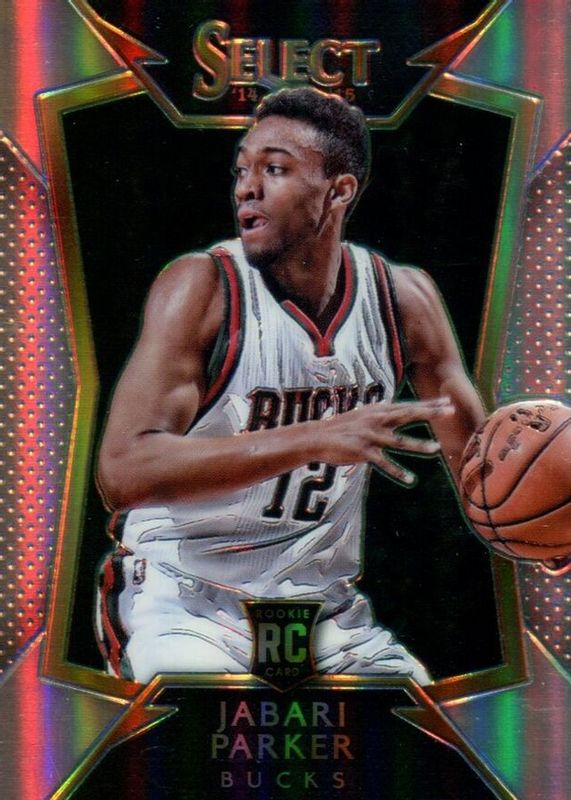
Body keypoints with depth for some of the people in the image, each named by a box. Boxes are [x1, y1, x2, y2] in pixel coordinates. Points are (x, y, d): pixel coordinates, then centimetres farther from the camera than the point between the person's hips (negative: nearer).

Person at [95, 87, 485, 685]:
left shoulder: (403, 298, -2)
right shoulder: (200, 287, -14)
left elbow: (478, 463, 11)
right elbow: (121, 473, -27)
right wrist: (315, 439, -33)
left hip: (327, 609, 5)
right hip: (186, 606, -4)